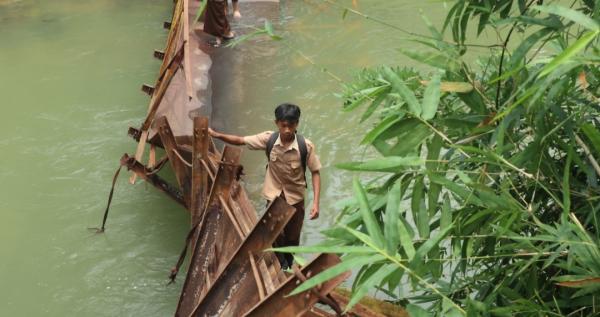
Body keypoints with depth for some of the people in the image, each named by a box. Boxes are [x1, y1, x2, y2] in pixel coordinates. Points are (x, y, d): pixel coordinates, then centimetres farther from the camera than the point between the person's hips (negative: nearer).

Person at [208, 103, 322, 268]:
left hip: (295, 197, 0)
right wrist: (216, 134, -18)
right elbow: (240, 141, -7)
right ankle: (281, 267, 28)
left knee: (292, 237, 15)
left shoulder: (306, 146, -23)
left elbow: (315, 173, -13)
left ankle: (288, 269, 41)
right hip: (274, 195, 1)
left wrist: (315, 202, -19)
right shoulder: (268, 139, -17)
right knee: (275, 235, 1)